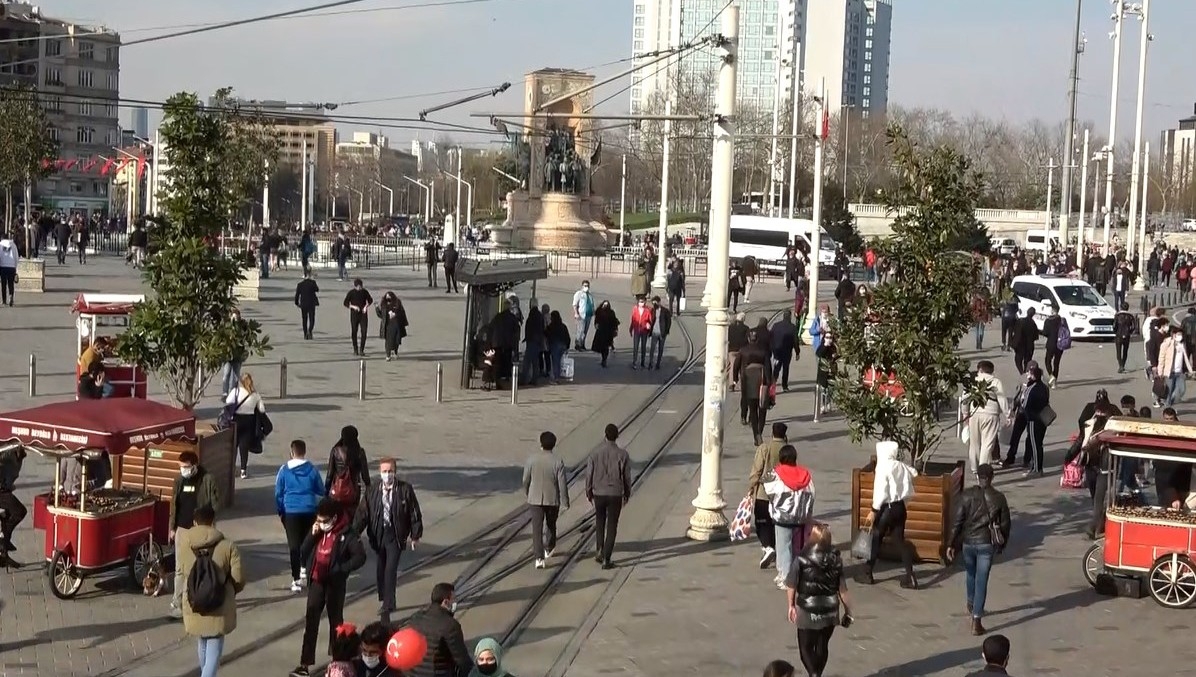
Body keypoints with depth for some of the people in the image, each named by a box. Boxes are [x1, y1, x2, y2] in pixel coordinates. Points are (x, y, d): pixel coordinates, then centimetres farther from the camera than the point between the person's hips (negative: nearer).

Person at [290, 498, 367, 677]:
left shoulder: (346, 533, -13)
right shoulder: (318, 531, 4)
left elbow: (360, 557, -15)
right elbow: (303, 553, 5)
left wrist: (339, 569, -20)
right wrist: (312, 535, -9)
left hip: (335, 583, -4)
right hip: (316, 581, 4)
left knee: (335, 620, 10)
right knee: (310, 622, 1)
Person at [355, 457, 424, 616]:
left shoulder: (405, 489, -6)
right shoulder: (372, 490, 1)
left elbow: (415, 513, 0)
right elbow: (363, 512, 1)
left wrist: (415, 535, 0)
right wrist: (355, 531, -7)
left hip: (396, 536, -3)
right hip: (377, 535, 3)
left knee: (391, 569, -10)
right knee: (380, 569, 10)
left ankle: (388, 603, -4)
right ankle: (384, 600, 25)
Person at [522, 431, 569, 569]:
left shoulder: (531, 459, -9)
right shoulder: (558, 462, -13)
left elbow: (526, 480, 1)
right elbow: (562, 485, -10)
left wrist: (526, 493, 20)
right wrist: (565, 503, 1)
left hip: (535, 499, 0)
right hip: (552, 500, 1)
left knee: (537, 528, 0)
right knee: (551, 525, 23)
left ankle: (539, 558, -10)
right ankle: (549, 549, 42)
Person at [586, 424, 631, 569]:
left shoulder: (595, 453, -8)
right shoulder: (622, 454, -10)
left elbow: (589, 475, -2)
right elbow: (627, 477, -3)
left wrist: (588, 493, 13)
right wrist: (627, 494, 11)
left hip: (599, 493, 1)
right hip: (615, 495, -1)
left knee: (600, 522, 23)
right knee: (611, 527, 5)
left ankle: (599, 550, 13)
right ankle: (606, 559, 3)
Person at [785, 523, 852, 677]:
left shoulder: (802, 559, -15)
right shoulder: (836, 560, -8)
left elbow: (791, 585, -8)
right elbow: (842, 589, -4)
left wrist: (791, 605, 7)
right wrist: (848, 610, 6)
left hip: (807, 611, -3)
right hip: (830, 610, 3)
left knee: (806, 647, 10)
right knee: (822, 646, 19)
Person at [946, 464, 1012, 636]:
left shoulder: (966, 495, -7)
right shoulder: (998, 498, -5)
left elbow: (956, 521, -7)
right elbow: (1005, 524, 2)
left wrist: (951, 544, -1)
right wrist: (1002, 544, 16)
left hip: (968, 542, 1)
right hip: (987, 544, -1)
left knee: (971, 574, 26)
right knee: (981, 580, 0)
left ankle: (971, 605, 49)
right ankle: (976, 621, -4)